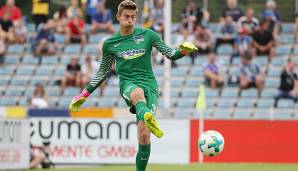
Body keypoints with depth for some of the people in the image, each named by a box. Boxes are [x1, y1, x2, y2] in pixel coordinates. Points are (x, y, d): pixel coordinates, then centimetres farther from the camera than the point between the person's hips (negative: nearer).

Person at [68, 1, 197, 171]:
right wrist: (84, 94, 23)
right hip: (128, 85, -1)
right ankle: (148, 118, -75)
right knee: (138, 93, -42)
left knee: (144, 135, -14)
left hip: (150, 86, 1)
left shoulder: (148, 35, 9)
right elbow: (103, 72, 24)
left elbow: (170, 54, 11)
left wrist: (183, 51, -11)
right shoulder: (110, 44, 13)